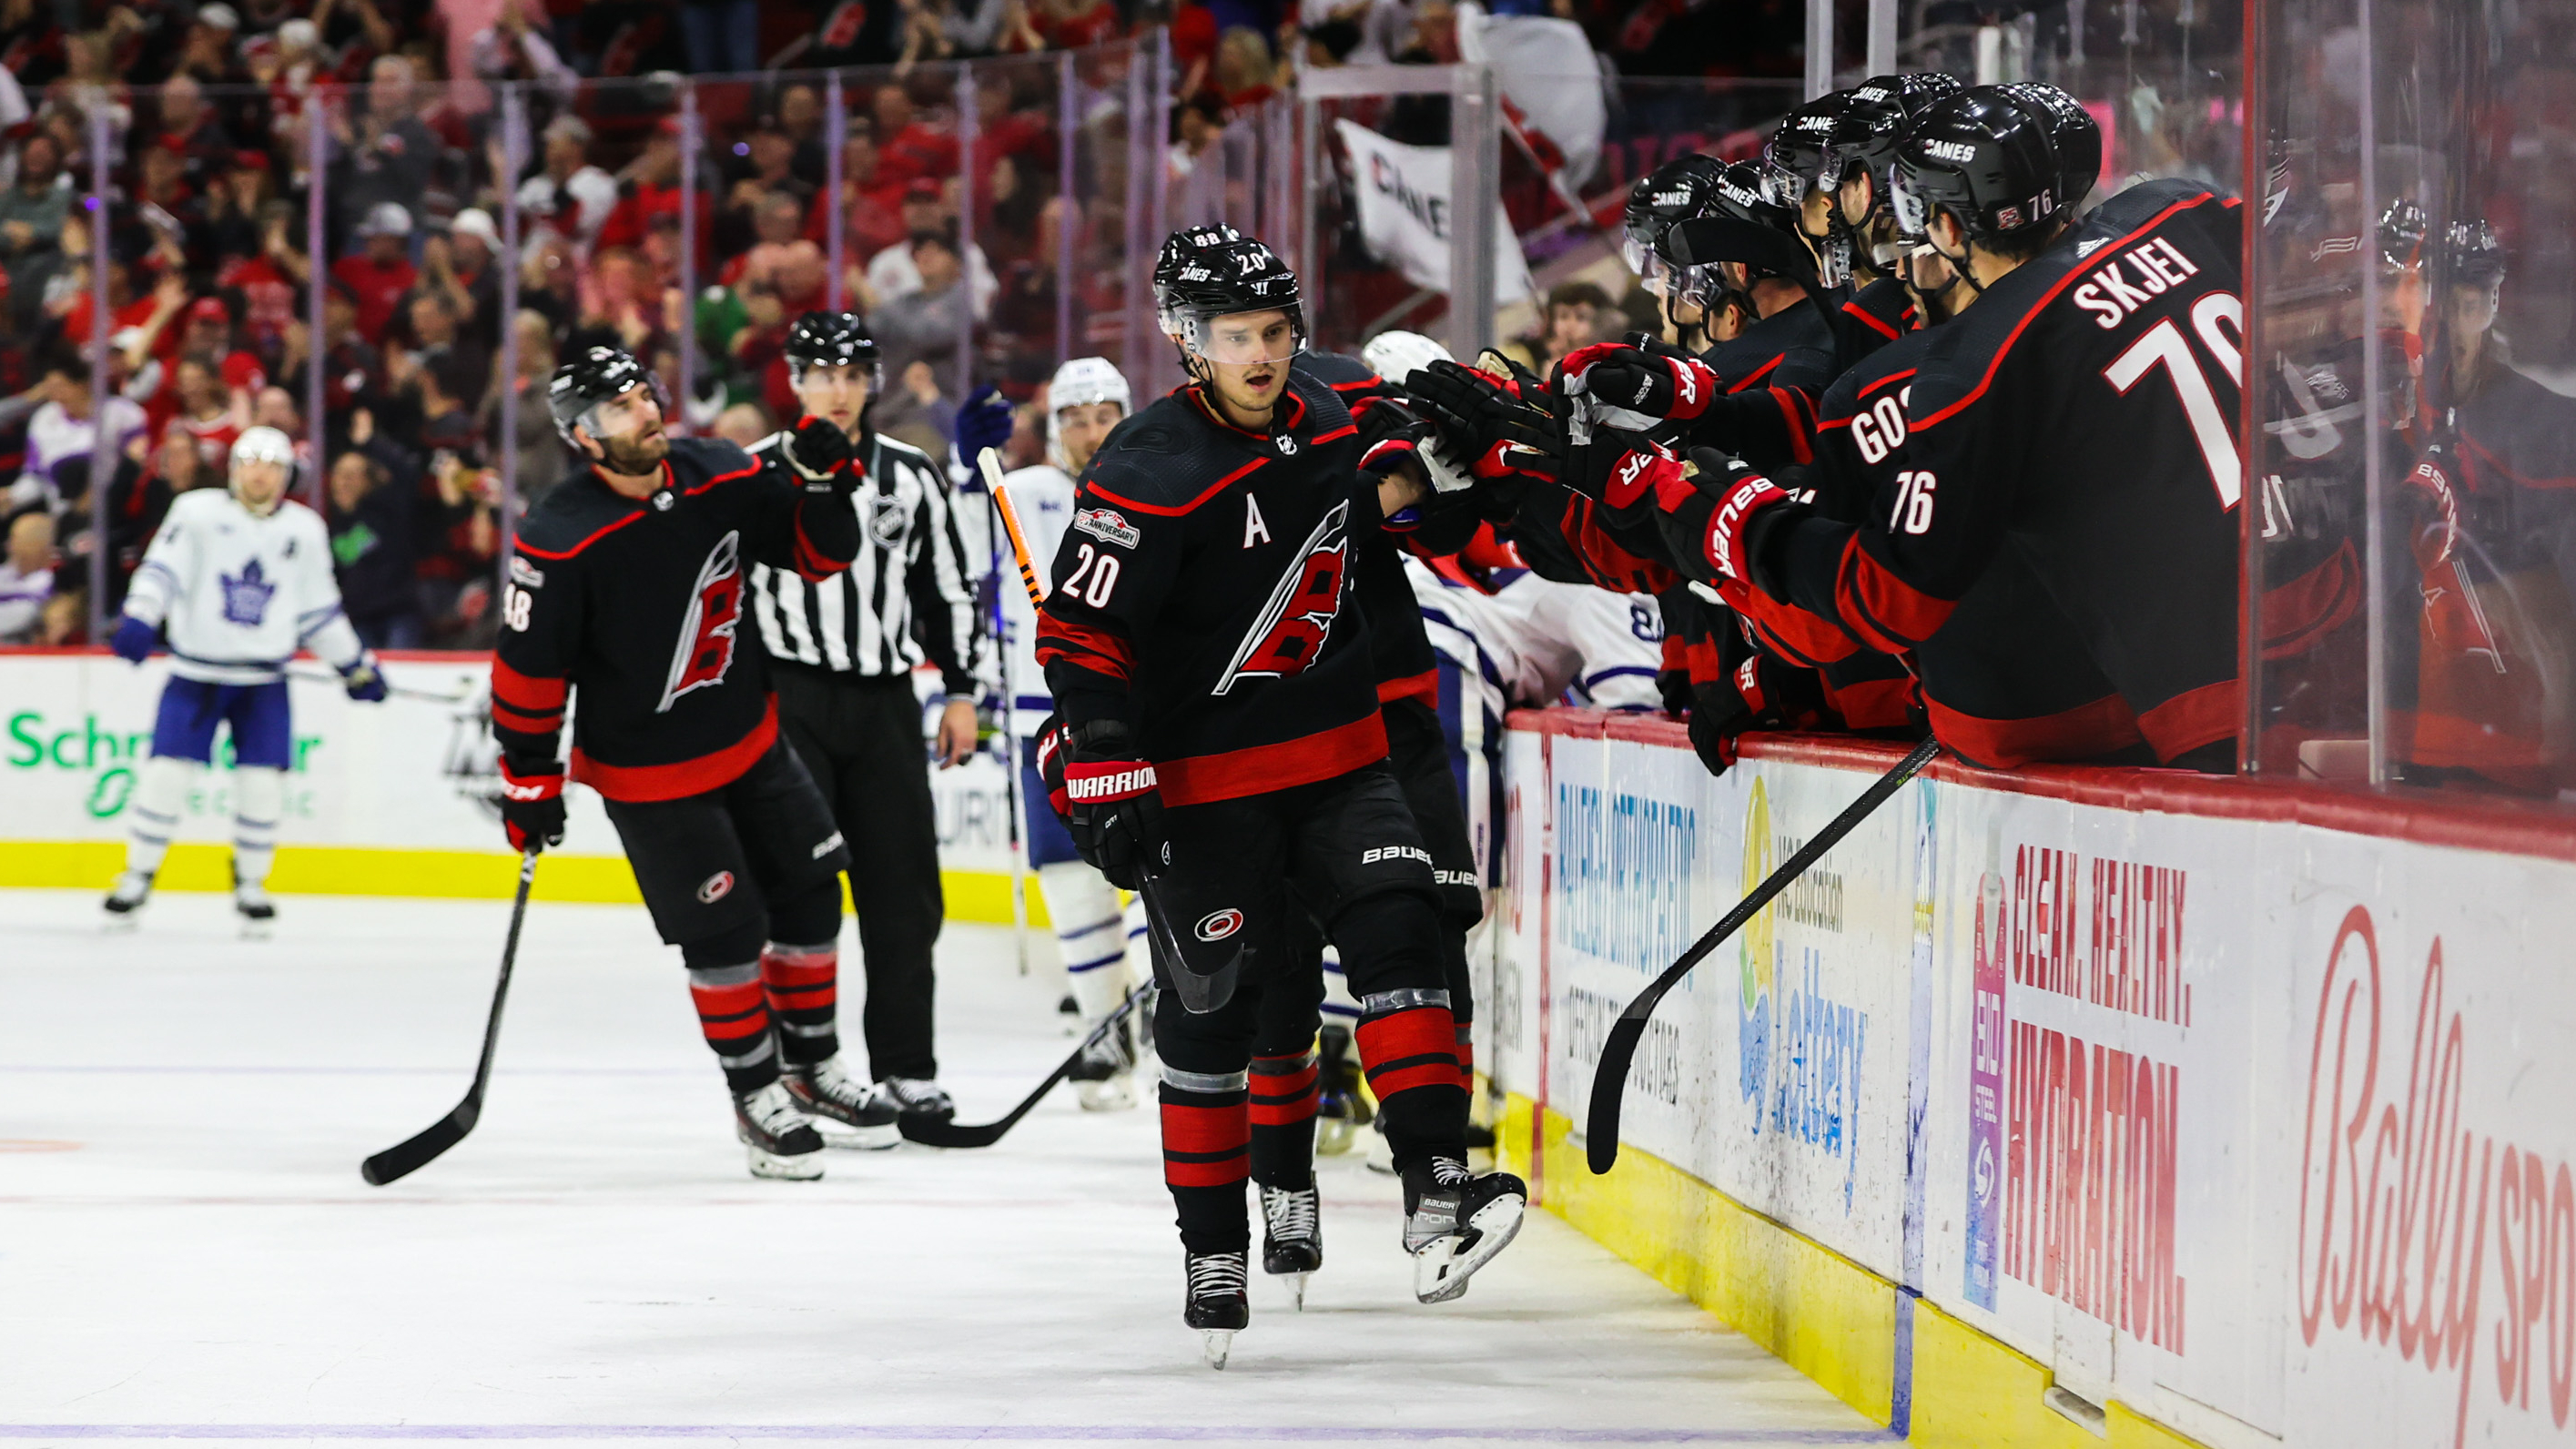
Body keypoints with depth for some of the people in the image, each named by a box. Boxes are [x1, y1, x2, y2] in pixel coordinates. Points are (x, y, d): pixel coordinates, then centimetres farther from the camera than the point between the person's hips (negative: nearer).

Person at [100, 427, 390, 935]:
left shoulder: (305, 530, 7)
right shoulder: (197, 512, -3)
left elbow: (318, 608, 16)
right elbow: (163, 569, -11)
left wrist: (356, 665, 17)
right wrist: (138, 620, -28)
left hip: (264, 681, 2)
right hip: (196, 673, -2)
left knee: (263, 782, -5)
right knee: (166, 774, -8)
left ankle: (250, 887, 13)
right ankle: (136, 879, 5)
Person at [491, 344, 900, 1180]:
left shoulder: (722, 478, -8)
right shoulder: (561, 540, -23)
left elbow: (818, 555, 1)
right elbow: (529, 665, -16)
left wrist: (821, 485, -19)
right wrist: (530, 781, -12)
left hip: (749, 739, 6)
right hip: (646, 771, -6)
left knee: (809, 893, 12)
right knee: (724, 930, -4)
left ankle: (814, 1070, 30)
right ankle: (757, 1096, 14)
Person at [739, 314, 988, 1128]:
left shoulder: (912, 478, 9)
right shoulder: (755, 474, 0)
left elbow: (950, 589, 14)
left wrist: (961, 692, 9)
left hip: (884, 702, 3)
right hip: (786, 701, -3)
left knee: (905, 891, 3)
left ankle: (905, 1070, 12)